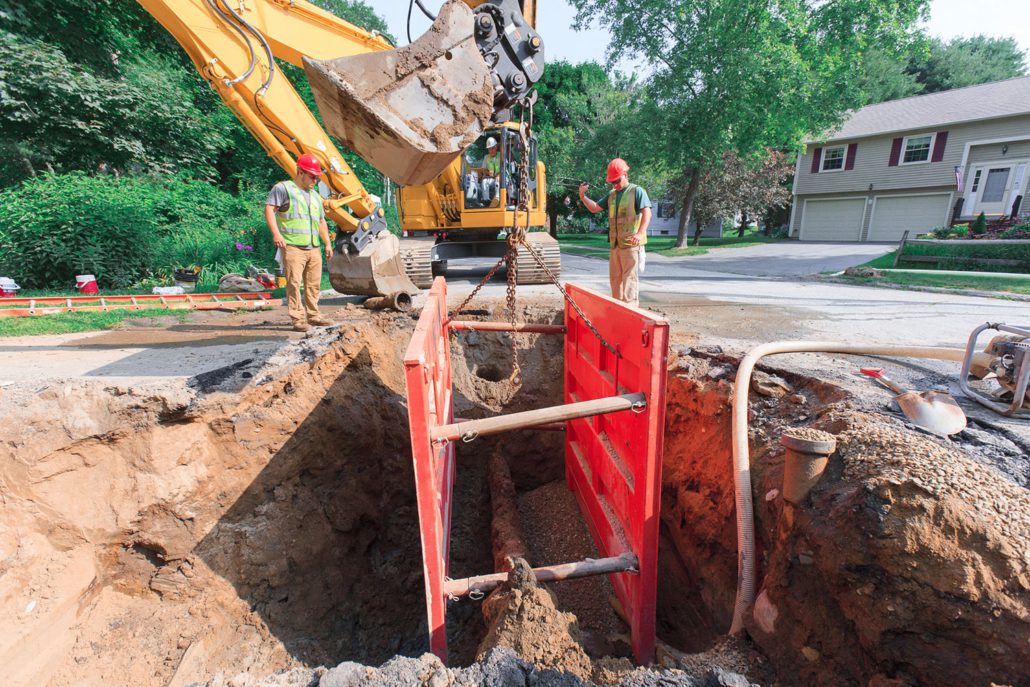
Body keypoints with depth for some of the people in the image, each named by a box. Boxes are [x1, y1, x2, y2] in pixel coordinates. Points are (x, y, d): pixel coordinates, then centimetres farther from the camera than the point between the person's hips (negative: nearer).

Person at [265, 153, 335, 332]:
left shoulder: (315, 195, 25)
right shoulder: (283, 188, 2)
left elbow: (321, 221, 29)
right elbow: (269, 209, -9)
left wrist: (327, 243, 22)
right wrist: (276, 233, -20)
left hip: (314, 249, 7)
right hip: (293, 247, -7)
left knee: (313, 284, 9)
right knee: (294, 282, -8)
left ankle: (313, 315, 20)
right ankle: (298, 319, -5)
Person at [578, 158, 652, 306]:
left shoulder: (637, 191, -3)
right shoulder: (612, 194, 16)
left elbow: (647, 212, -15)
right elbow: (594, 208, 18)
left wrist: (640, 233, -30)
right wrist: (583, 196, 0)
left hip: (631, 244, -7)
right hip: (614, 244, 7)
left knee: (630, 278, -6)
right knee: (615, 278, 12)